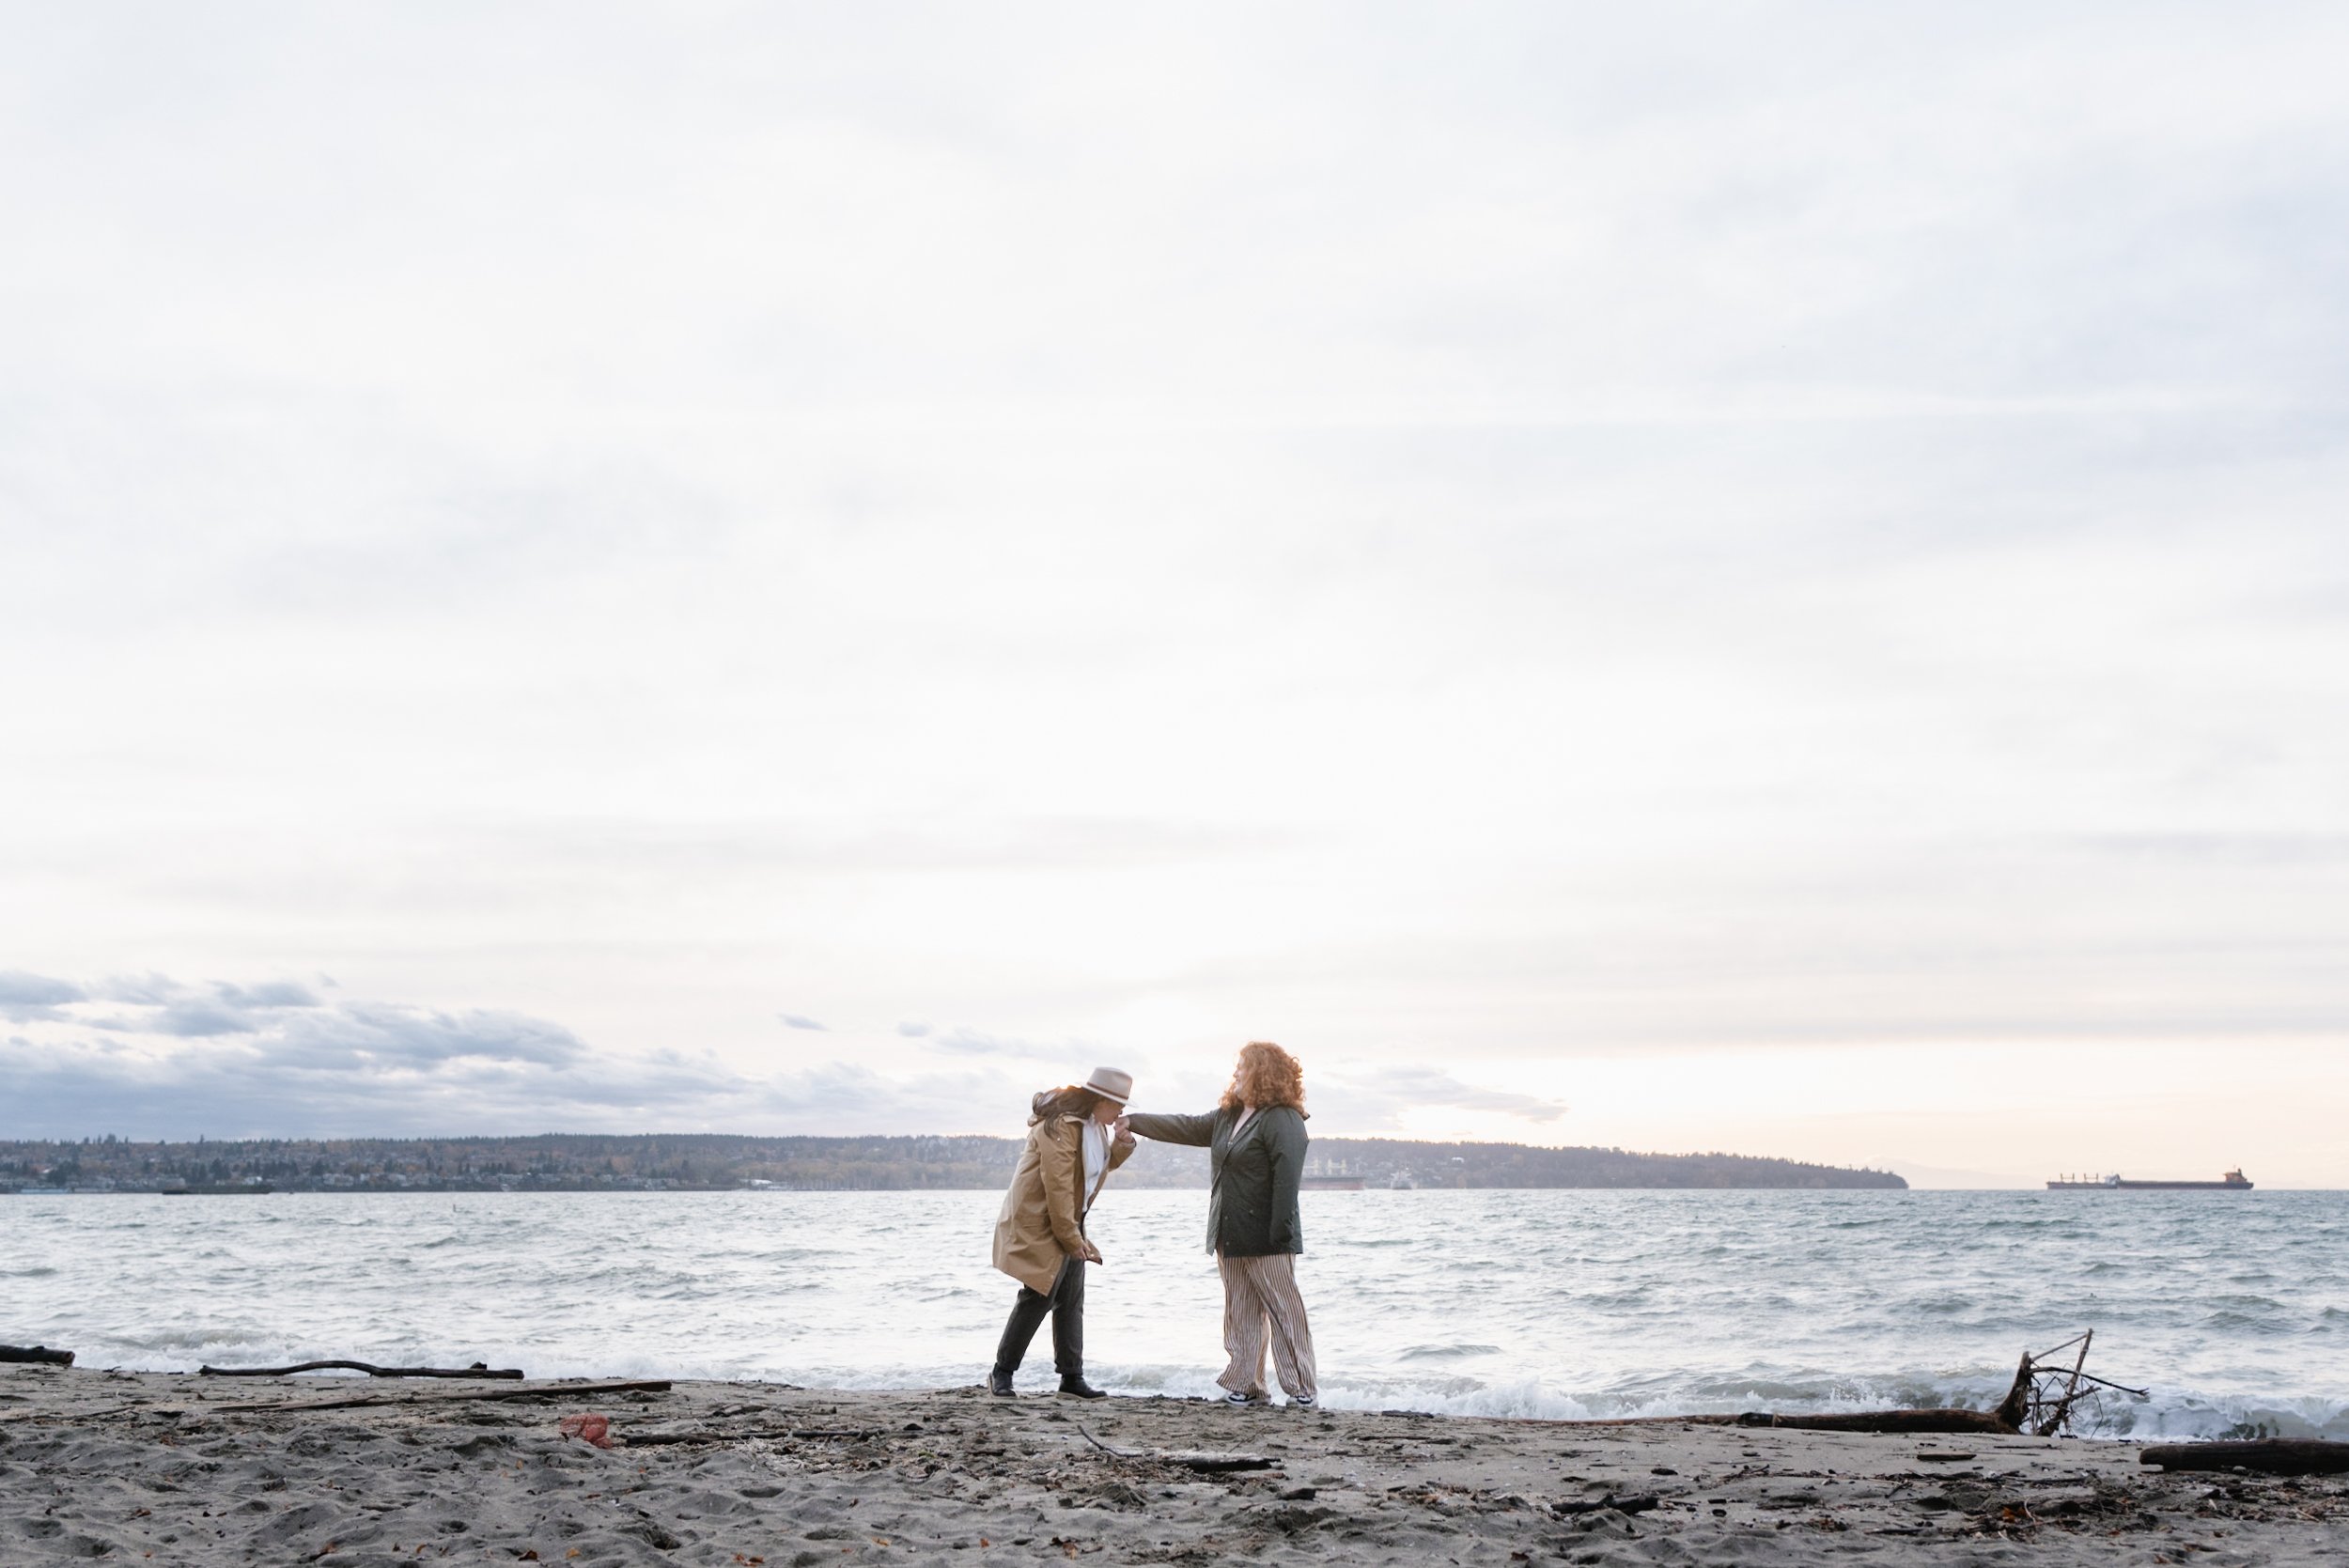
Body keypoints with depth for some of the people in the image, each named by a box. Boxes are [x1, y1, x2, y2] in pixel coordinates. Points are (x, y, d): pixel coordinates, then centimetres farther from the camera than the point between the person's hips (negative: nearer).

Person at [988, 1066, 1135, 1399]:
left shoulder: (1092, 1125, 9)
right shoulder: (1060, 1127, -22)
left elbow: (1106, 1163, 25)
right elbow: (1057, 1187, -24)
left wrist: (1122, 1142, 2)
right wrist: (1072, 1239, -20)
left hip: (1068, 1226, 9)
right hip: (1039, 1226, -9)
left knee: (1071, 1301, 8)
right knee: (1038, 1298, -7)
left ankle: (1072, 1378, 12)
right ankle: (1001, 1373, 4)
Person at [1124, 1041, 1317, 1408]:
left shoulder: (1282, 1120, -12)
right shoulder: (1227, 1117, 17)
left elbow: (1287, 1178, -19)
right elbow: (1185, 1128, 25)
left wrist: (1279, 1232, -23)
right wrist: (1132, 1121, 24)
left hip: (1266, 1240, -9)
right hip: (1230, 1239, 9)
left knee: (1285, 1312, -4)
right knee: (1241, 1315, 9)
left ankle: (1302, 1388, 0)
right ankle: (1247, 1387, 13)